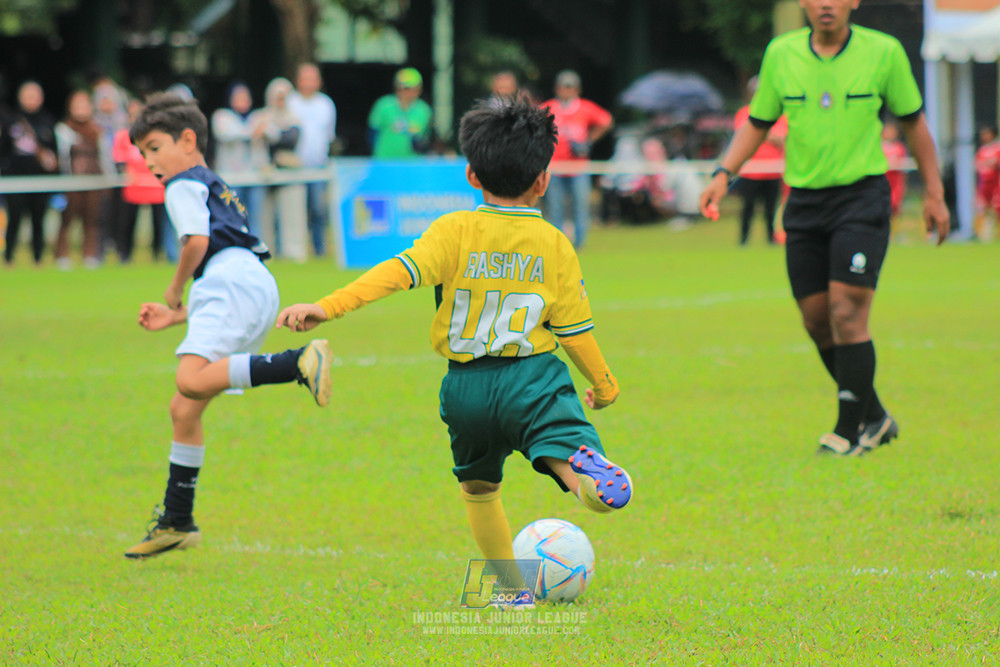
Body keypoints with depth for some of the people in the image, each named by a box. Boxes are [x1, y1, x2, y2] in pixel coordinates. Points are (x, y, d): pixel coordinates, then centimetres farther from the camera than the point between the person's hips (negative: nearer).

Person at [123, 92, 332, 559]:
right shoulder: (220, 193, 38)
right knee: (184, 409, 13)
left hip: (234, 284, -10)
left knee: (191, 381, -31)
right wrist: (177, 316, 31)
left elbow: (197, 241, -11)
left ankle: (300, 363, -40)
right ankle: (176, 522, 16)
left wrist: (175, 291, 5)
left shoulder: (185, 185, 8)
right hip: (256, 289, 10)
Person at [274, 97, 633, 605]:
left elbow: (400, 272, -17)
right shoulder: (553, 244, 2)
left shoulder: (454, 232, -2)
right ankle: (583, 469, -50)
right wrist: (603, 382, 22)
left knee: (478, 485, 21)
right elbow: (573, 327, 5)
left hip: (466, 387, 1)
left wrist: (329, 306, -22)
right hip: (532, 379, -1)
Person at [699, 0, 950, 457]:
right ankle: (874, 418, 22)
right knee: (816, 321, 5)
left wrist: (934, 193, 9)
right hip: (804, 202, 4)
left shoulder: (884, 52, -4)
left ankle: (849, 432, -5)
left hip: (862, 197, -3)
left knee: (847, 313, -13)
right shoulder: (780, 54, 2)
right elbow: (757, 123, 13)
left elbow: (912, 122, 8)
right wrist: (724, 174, -1)